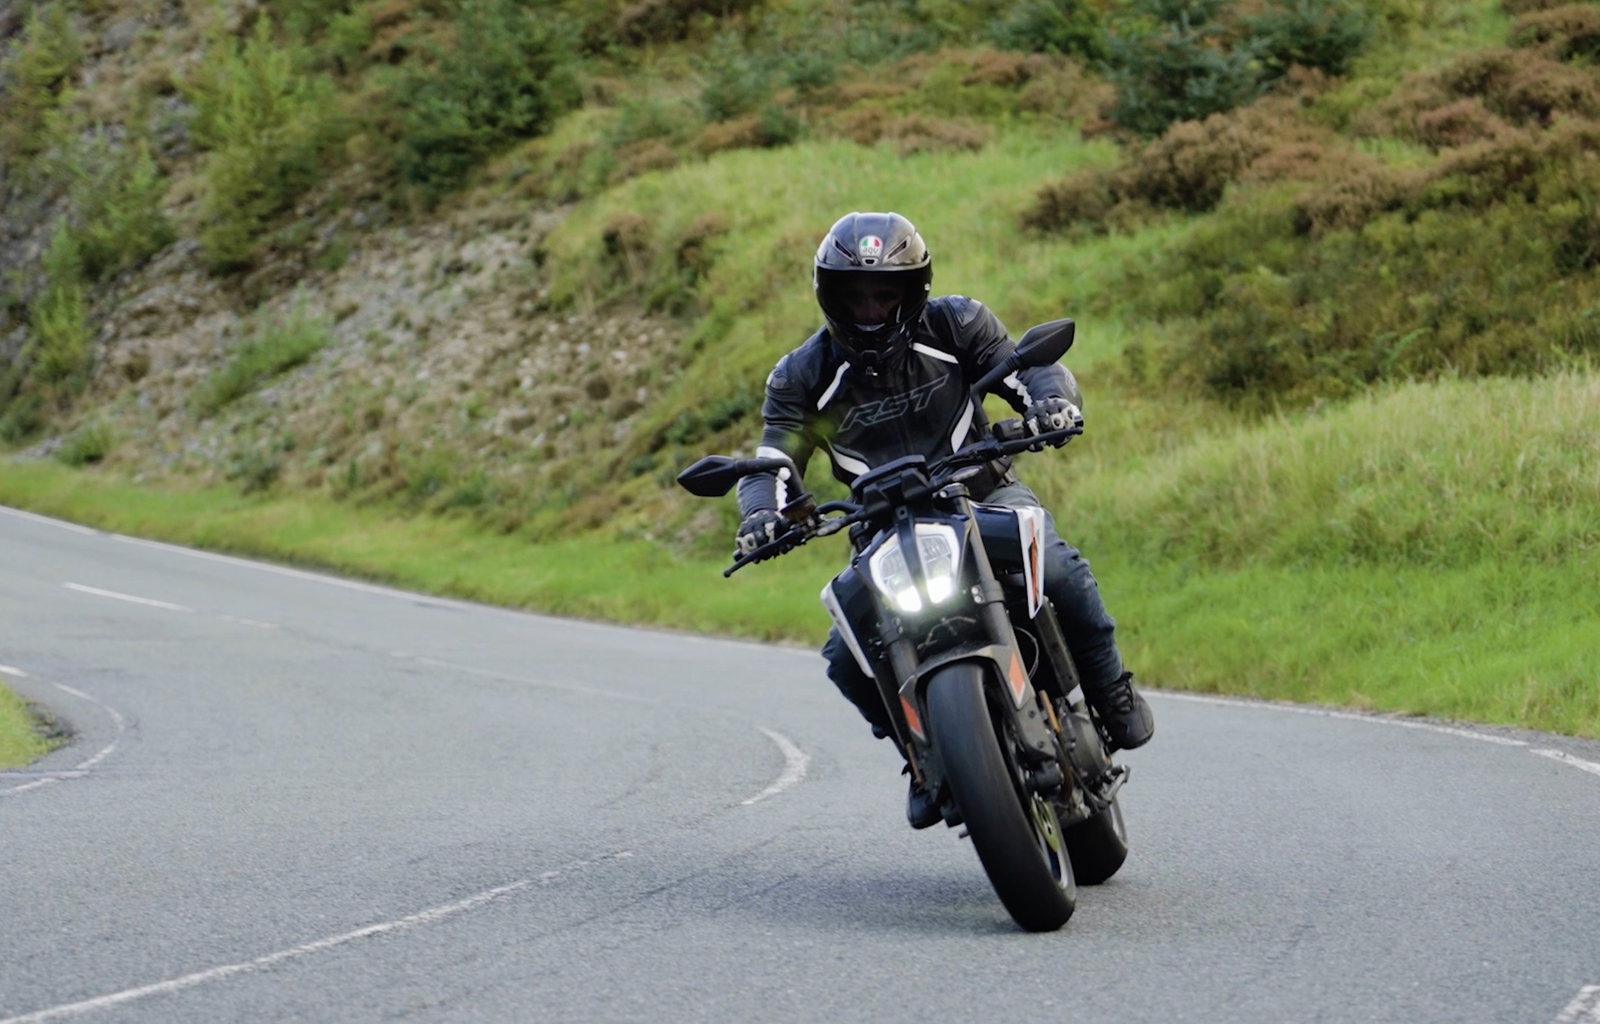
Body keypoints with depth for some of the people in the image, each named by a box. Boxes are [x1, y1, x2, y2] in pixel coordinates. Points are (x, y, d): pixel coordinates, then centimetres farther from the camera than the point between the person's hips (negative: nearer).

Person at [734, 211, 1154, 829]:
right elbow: (774, 458, -7)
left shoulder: (954, 325, -3)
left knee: (1057, 569, -32)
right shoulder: (803, 377, -2)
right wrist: (761, 513, -30)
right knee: (848, 657, -18)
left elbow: (1027, 365, -4)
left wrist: (1050, 401, -29)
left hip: (984, 494, -1)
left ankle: (1110, 693, -8)